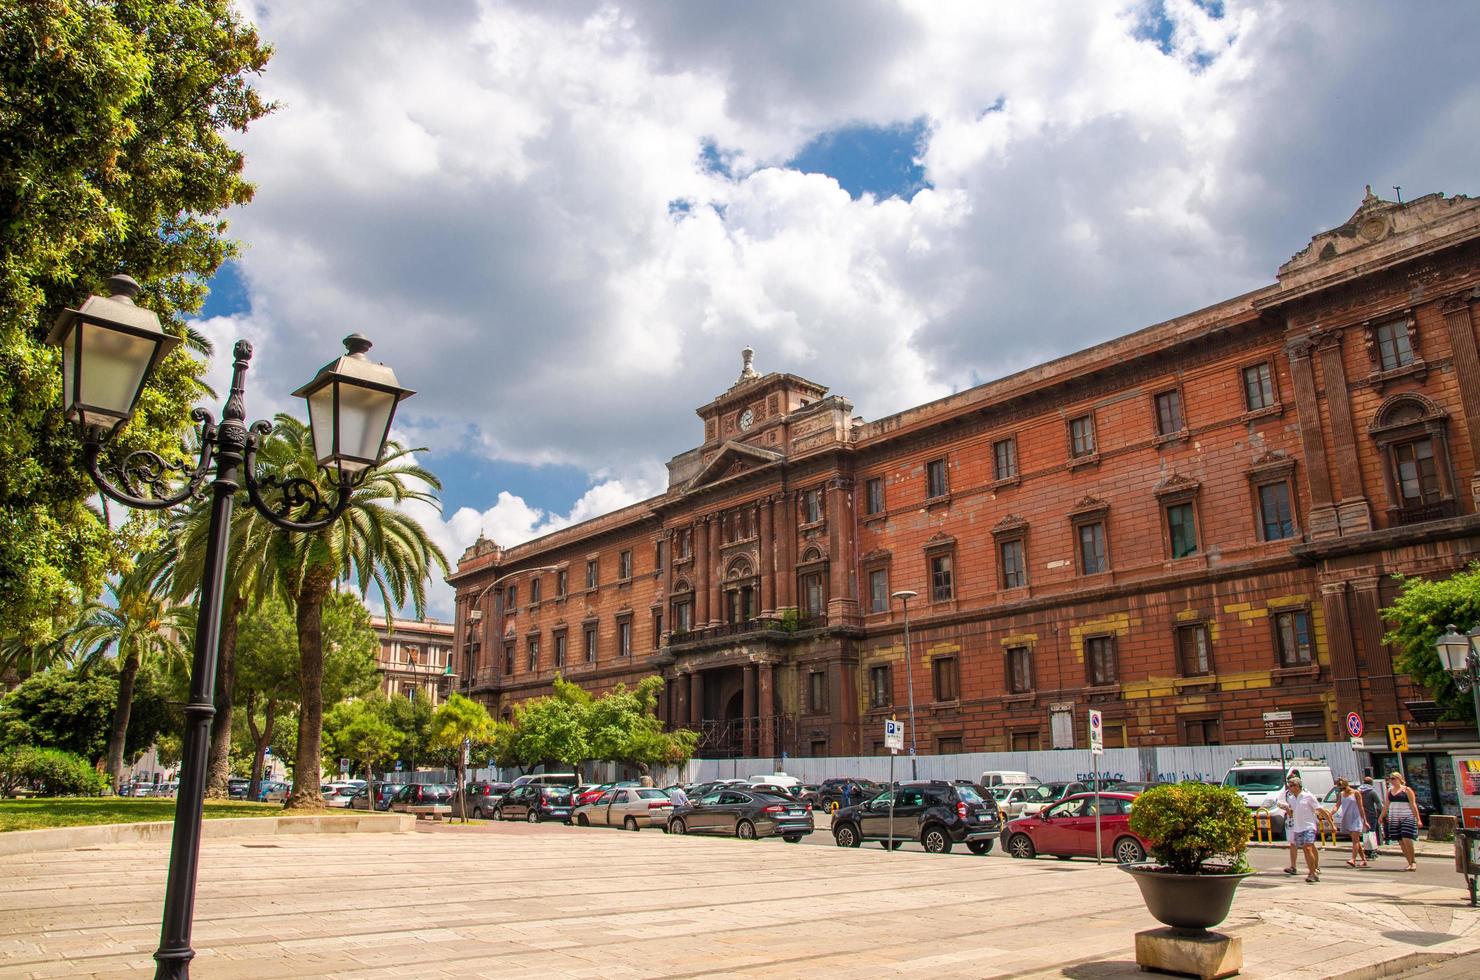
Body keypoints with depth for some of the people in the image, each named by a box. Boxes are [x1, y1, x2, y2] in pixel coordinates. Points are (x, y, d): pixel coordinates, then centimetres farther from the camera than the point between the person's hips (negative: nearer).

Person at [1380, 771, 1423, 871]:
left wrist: (1418, 819, -11)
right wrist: (1382, 816, 19)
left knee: (1407, 840, -16)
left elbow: (1413, 805, -5)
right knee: (1401, 842, 2)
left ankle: (1413, 862, -2)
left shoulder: (1407, 790, -2)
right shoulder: (1390, 791, 13)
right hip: (1394, 819, 5)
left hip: (1407, 817, -5)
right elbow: (1386, 805, 19)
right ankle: (1410, 863, 10)